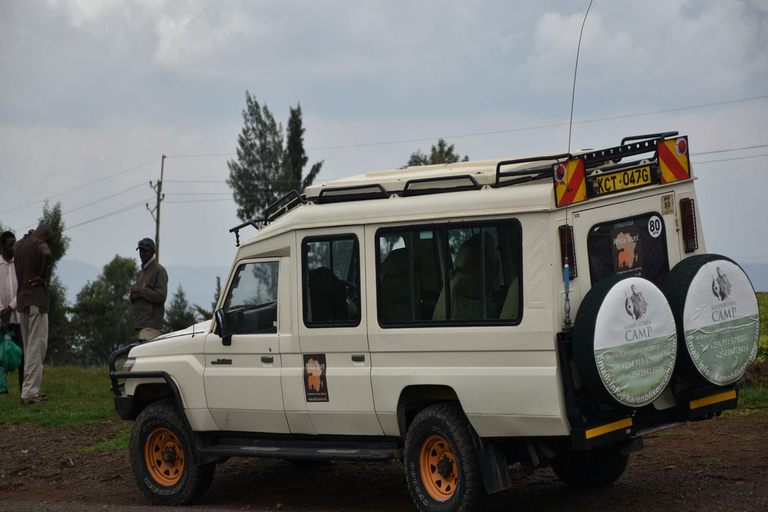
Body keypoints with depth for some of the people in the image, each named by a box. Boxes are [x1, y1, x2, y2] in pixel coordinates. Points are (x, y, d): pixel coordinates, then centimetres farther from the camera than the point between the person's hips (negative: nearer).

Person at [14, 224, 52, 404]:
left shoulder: (18, 245, 16)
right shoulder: (39, 243, -7)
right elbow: (47, 254, -29)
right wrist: (43, 276, -17)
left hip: (22, 300, 7)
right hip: (37, 299, -7)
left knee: (28, 347, 13)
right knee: (37, 345, -7)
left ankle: (31, 389, 16)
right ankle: (30, 392, -12)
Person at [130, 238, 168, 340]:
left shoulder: (159, 270, -4)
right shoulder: (141, 273, 23)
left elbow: (161, 296, -14)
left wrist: (140, 291, -12)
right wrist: (134, 295, 0)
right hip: (140, 323, 9)